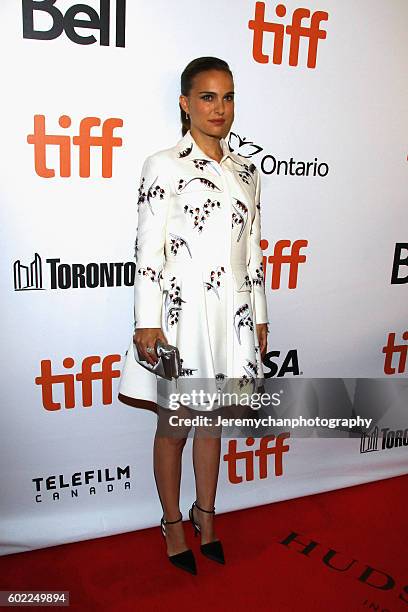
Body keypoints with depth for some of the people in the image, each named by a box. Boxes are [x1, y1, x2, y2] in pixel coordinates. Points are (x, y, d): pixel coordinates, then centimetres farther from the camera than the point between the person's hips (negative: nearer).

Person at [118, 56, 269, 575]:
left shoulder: (246, 172, 10)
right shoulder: (163, 167, -6)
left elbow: (253, 251, 12)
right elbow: (147, 251, -10)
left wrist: (259, 318, 11)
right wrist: (147, 323, -13)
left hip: (231, 316, 5)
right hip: (181, 315, -4)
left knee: (212, 421, 17)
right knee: (174, 427, 10)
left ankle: (206, 518, 36)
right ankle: (173, 524, 31)